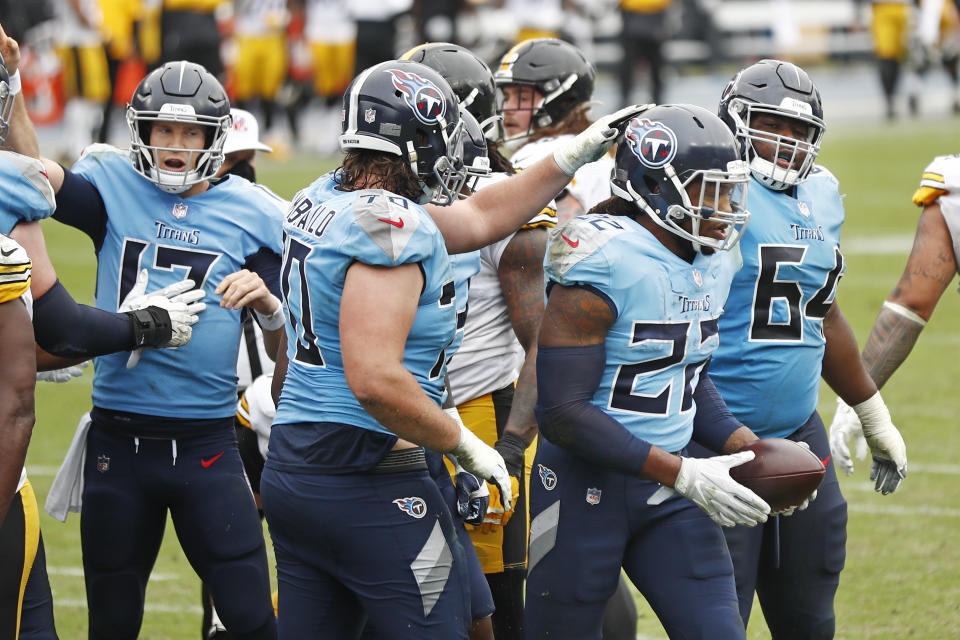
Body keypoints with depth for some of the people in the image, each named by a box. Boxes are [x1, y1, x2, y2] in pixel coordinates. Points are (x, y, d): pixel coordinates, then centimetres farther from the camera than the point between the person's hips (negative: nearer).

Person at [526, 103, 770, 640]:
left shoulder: (712, 263, 6)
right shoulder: (606, 263, -20)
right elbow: (563, 413, -23)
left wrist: (749, 448, 2)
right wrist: (683, 474, -24)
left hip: (668, 493, 7)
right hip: (585, 487, -7)